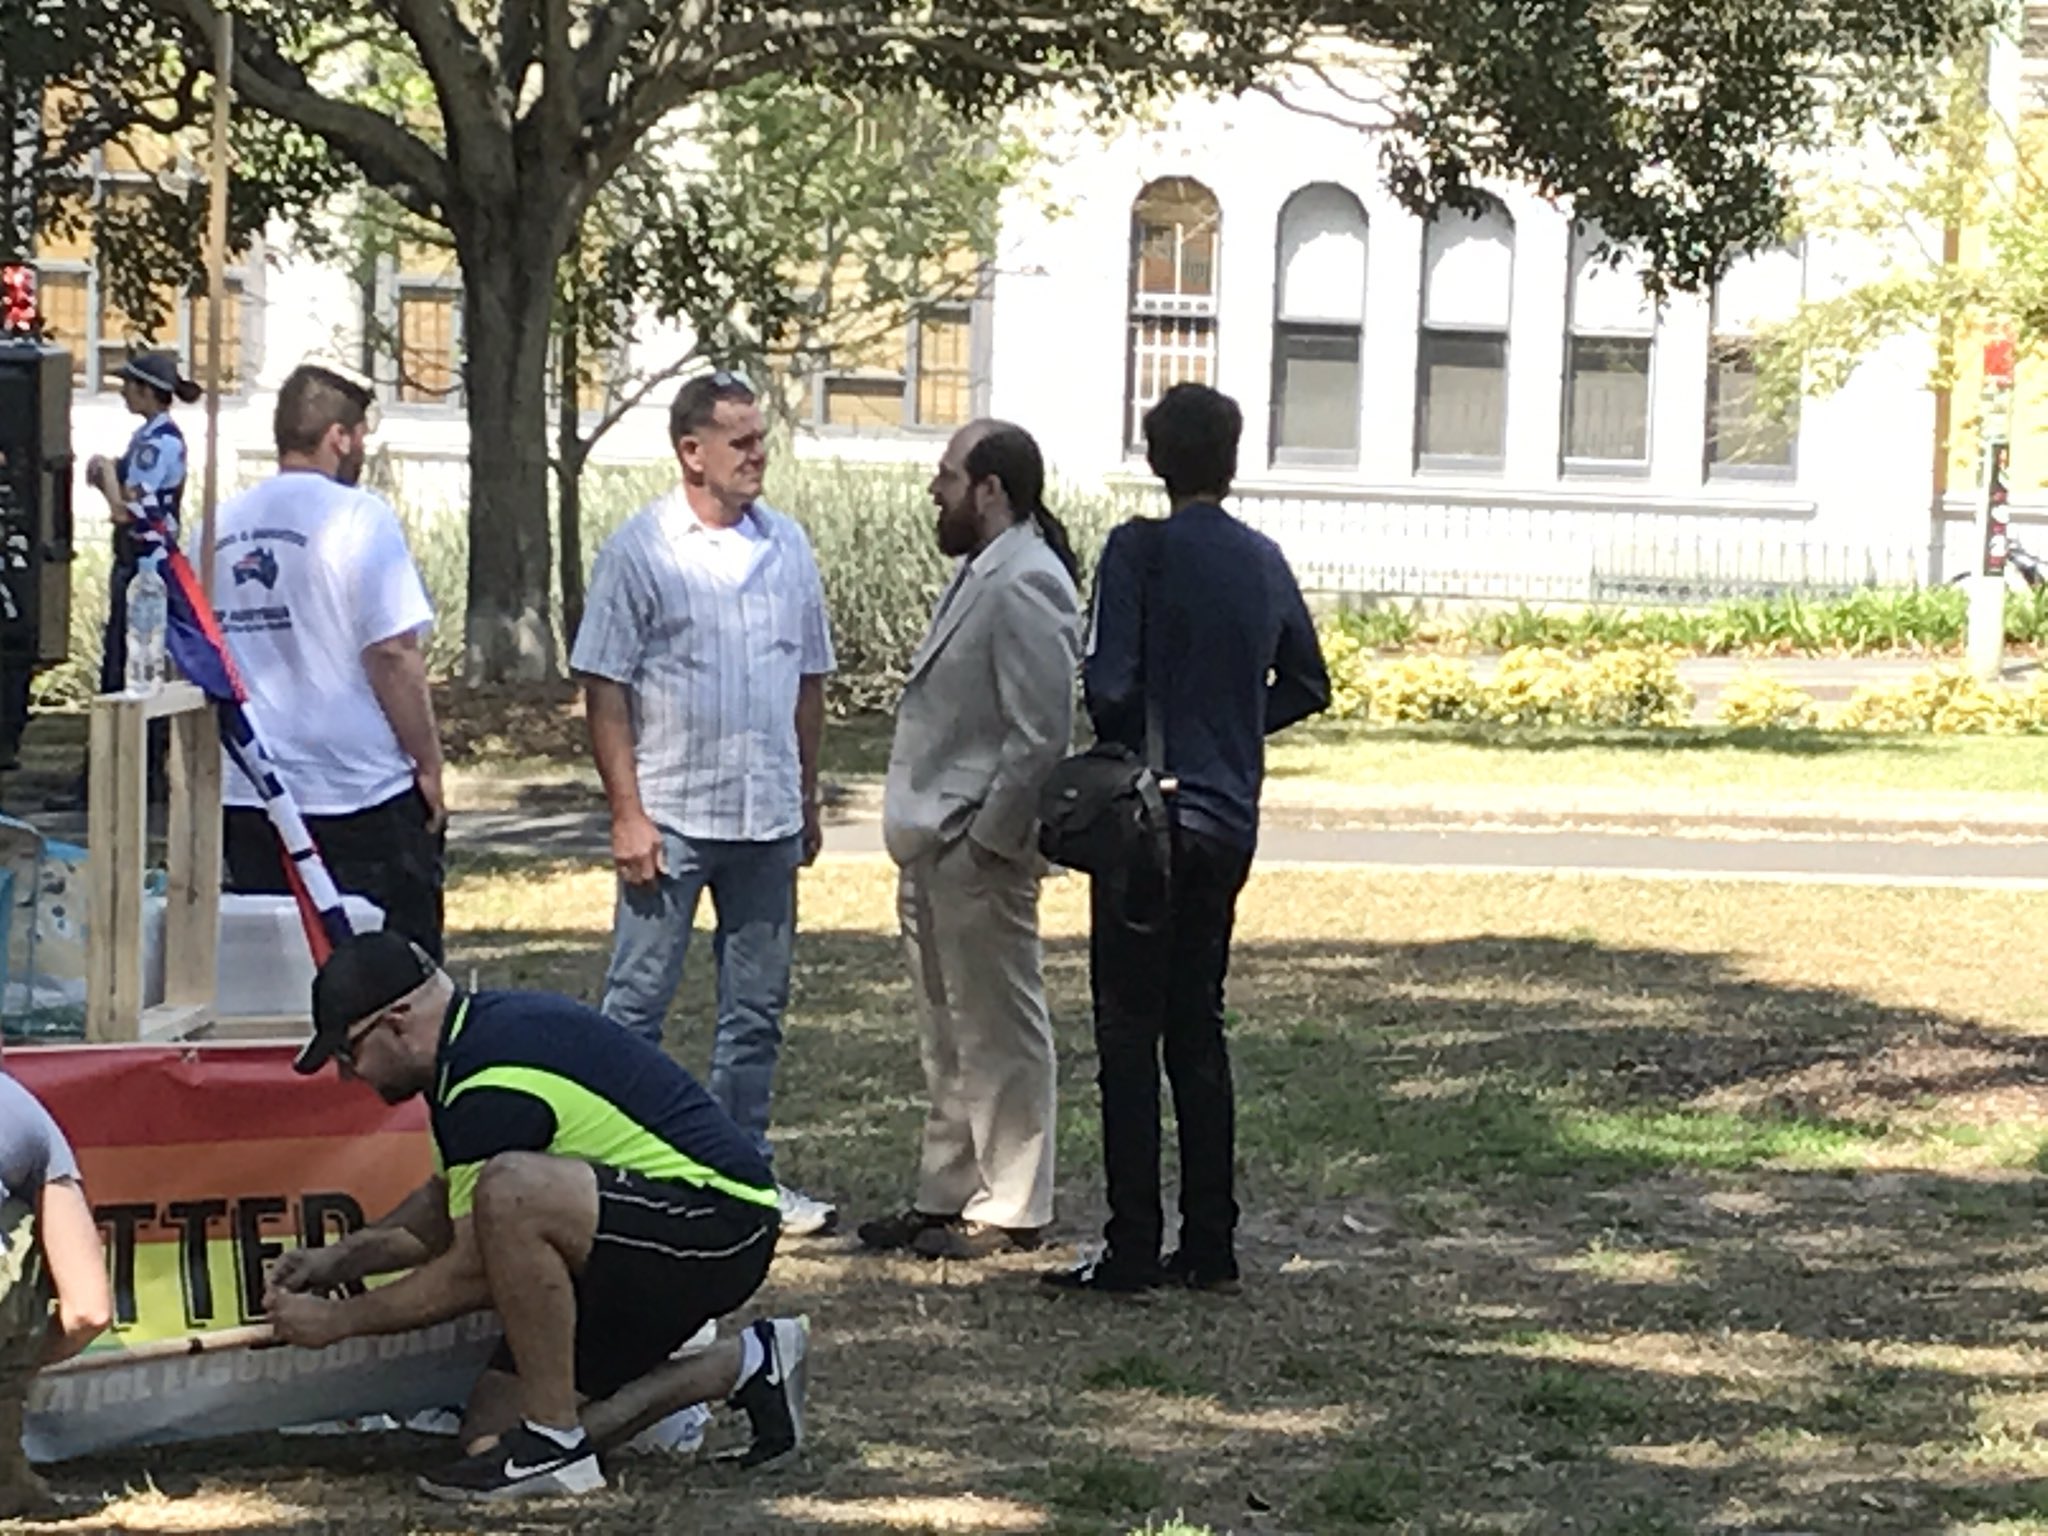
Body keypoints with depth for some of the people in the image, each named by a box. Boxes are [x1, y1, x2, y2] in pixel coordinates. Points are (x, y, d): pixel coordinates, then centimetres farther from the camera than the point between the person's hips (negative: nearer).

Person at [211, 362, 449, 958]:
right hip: (363, 796, -6)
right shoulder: (356, 516, -10)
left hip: (248, 797, 6)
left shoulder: (221, 526, 8)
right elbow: (393, 654, -15)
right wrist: (429, 764, -6)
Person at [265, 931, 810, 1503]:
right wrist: (343, 1257, 14)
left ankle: (555, 1444, -19)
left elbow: (473, 1272, -16)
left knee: (509, 1192, -34)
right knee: (492, 1427, 3)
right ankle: (743, 1365, 14)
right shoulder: (488, 1024, 9)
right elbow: (449, 1204, 24)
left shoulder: (495, 1083, -22)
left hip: (721, 1227, -10)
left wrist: (338, 1320, -6)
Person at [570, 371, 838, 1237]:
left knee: (757, 1011, 10)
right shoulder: (642, 549, -6)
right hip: (672, 816, -5)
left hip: (767, 819, 5)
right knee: (637, 1004, -1)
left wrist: (807, 800, 15)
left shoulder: (787, 548, 8)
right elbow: (604, 689, -7)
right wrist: (627, 812, -12)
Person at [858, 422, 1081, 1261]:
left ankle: (1011, 1210, 5)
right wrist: (922, 835, 16)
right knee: (950, 1036, 16)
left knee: (999, 1032, -1)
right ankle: (946, 1197, 24)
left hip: (979, 852, -11)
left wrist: (987, 838, -20)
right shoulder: (980, 576, 16)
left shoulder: (1025, 587, -17)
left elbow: (1040, 735, -22)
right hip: (936, 846, 11)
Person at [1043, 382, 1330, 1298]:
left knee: (1130, 1034, -2)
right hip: (1231, 824, 6)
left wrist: (1125, 742, 3)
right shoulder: (1263, 561, 7)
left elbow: (1110, 685, -18)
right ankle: (1210, 1248, 13)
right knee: (1198, 1030, 12)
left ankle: (1132, 1253, -3)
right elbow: (1306, 687, 16)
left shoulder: (1140, 551, -11)